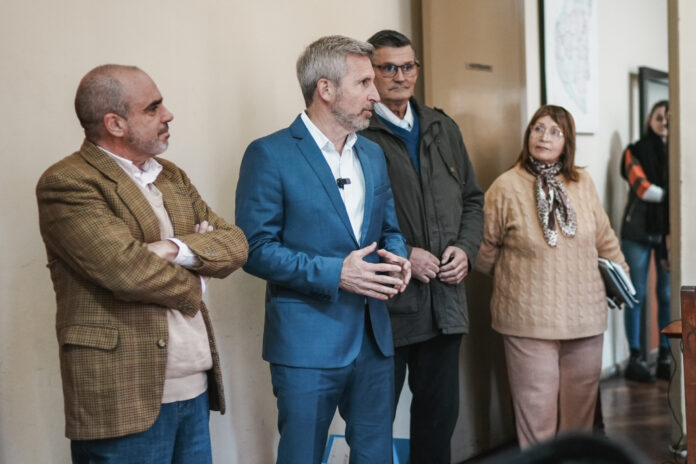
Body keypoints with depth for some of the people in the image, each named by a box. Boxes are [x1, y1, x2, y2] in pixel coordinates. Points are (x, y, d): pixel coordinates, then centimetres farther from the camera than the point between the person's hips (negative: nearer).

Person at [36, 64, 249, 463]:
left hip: (197, 386, 7)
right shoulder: (66, 184, -10)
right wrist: (194, 285, -2)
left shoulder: (172, 177, 14)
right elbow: (127, 268, -20)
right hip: (126, 398, -7)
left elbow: (236, 244, 7)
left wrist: (176, 249, -12)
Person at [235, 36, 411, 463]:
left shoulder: (373, 154, 13)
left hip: (374, 339, 6)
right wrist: (334, 273, -20)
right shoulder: (270, 155, -9)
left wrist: (396, 257, -3)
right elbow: (256, 248, -12)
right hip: (308, 343, -6)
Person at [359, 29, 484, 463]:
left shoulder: (444, 129, 13)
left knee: (441, 412, 16)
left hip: (445, 300, 6)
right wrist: (402, 256, -16)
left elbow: (473, 199, 18)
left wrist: (465, 249, 1)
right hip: (386, 305, -6)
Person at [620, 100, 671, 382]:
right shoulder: (636, 152, 5)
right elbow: (642, 188, -9)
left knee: (667, 295, 2)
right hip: (638, 231, -2)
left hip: (668, 231, 2)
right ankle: (635, 358, 5)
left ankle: (666, 357, 11)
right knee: (637, 295, 0)